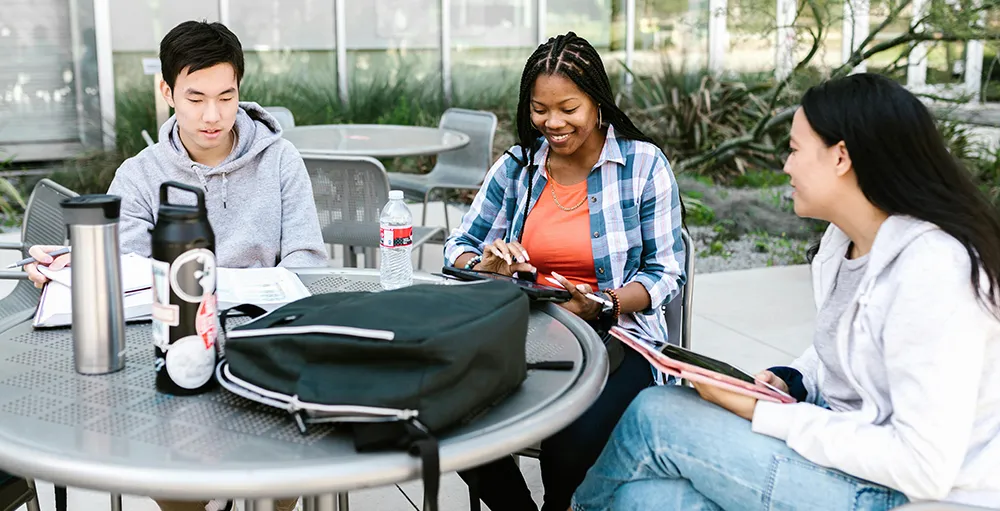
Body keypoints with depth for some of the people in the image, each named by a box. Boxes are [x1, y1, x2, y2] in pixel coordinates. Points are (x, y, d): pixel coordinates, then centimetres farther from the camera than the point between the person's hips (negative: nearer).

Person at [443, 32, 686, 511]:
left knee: (574, 443, -31)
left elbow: (667, 273, -3)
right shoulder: (517, 166, 7)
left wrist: (603, 303, -21)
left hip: (616, 336, -3)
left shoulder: (644, 164, -2)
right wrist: (486, 266, -12)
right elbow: (459, 248, 12)